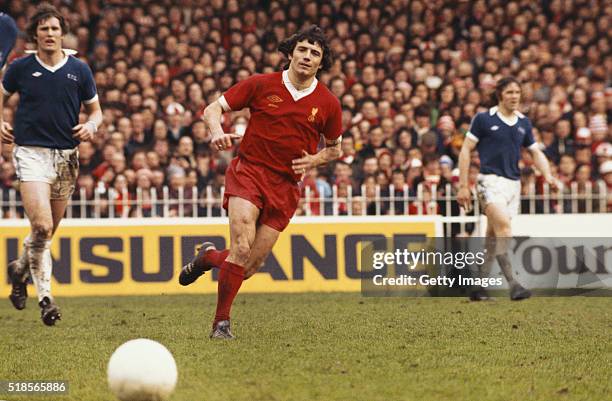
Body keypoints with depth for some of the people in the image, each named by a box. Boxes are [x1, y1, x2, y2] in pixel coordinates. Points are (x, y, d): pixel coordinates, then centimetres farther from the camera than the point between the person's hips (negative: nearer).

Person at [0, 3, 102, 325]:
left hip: (67, 156, 3)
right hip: (31, 153, -3)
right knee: (41, 227, -20)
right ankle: (45, 297, -15)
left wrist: (91, 126, -8)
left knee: (48, 231, 12)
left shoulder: (79, 70, 4)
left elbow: (95, 110, 13)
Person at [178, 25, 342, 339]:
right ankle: (221, 322, -10)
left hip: (285, 187, 3)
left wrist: (314, 160, -2)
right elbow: (213, 109, 4)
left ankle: (209, 257, 32)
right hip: (248, 171, -3)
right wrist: (217, 133, -18)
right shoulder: (262, 85, -1)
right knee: (243, 248, -22)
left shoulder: (328, 103, 5)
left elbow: (334, 147, 20)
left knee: (250, 266, -1)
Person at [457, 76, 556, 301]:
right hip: (491, 180, -5)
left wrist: (548, 175, -1)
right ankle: (513, 285, -29)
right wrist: (463, 186, -4)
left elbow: (536, 152, 18)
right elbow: (465, 150, 1)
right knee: (503, 226, -23)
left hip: (514, 183, 5)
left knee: (494, 236, 6)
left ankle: (478, 288, 14)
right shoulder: (483, 119, -2)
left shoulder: (524, 123, 12)